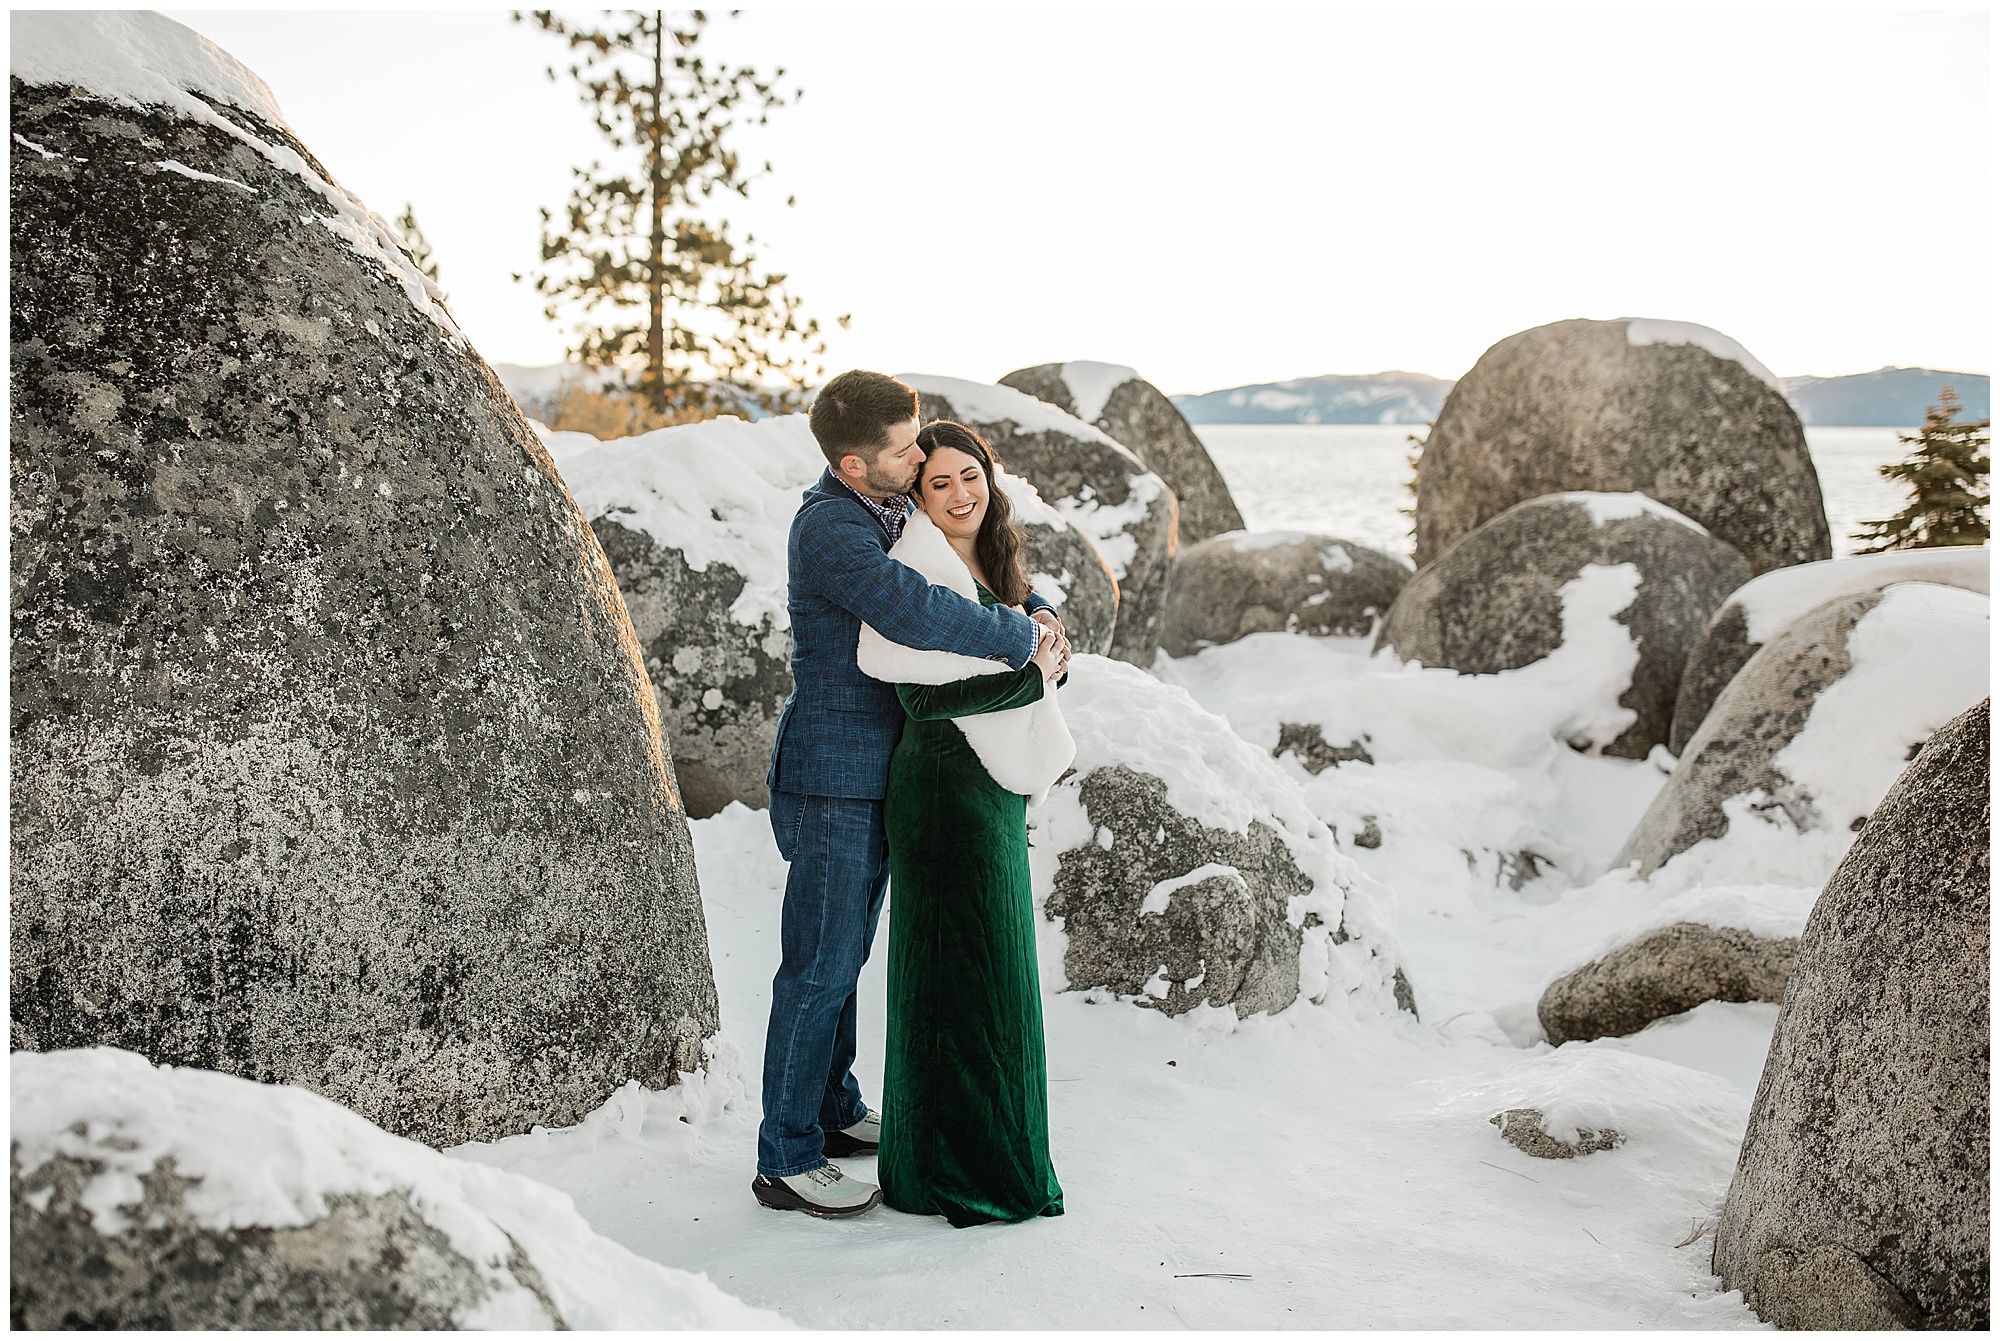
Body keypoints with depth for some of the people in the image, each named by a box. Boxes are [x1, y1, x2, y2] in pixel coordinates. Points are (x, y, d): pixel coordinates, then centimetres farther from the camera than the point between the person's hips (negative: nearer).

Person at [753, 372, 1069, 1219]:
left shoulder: (894, 510, 8)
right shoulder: (828, 529, -21)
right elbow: (914, 615, -36)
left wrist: (1038, 613, 0)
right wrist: (1017, 636, -24)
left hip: (875, 774, 9)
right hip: (828, 776, -9)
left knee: (845, 952, 19)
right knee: (819, 966, -3)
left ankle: (834, 1111, 34)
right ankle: (786, 1161, 6)